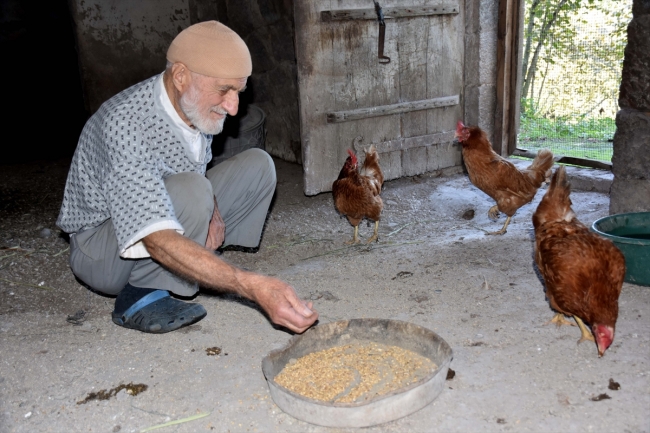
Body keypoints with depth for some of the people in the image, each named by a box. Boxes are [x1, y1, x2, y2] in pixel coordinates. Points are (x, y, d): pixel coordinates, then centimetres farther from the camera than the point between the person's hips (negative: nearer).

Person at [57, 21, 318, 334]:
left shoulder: (196, 105, -10)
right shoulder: (125, 125, -34)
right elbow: (159, 241, -43)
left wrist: (209, 208, -13)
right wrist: (253, 286, -52)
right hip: (101, 244, -7)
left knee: (258, 165, -2)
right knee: (191, 192, -36)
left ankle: (202, 265, -4)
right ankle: (140, 296, -16)